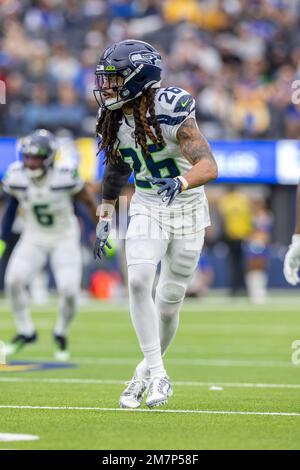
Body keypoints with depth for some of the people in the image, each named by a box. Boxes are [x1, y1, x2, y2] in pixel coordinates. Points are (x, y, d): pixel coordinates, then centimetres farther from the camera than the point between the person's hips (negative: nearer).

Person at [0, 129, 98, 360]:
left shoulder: (65, 177, -26)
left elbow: (89, 202, -9)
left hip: (65, 238, -2)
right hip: (34, 237, 3)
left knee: (69, 291, -13)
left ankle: (61, 334, 18)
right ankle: (26, 331, 6)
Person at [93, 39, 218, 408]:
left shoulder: (170, 113, -24)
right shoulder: (115, 120, -4)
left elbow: (209, 166, -32)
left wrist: (182, 182, -52)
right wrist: (105, 217, 17)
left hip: (186, 210, -4)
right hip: (147, 210, 4)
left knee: (169, 299, 1)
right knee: (138, 281, -17)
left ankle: (149, 369, 23)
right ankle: (158, 375, -12)